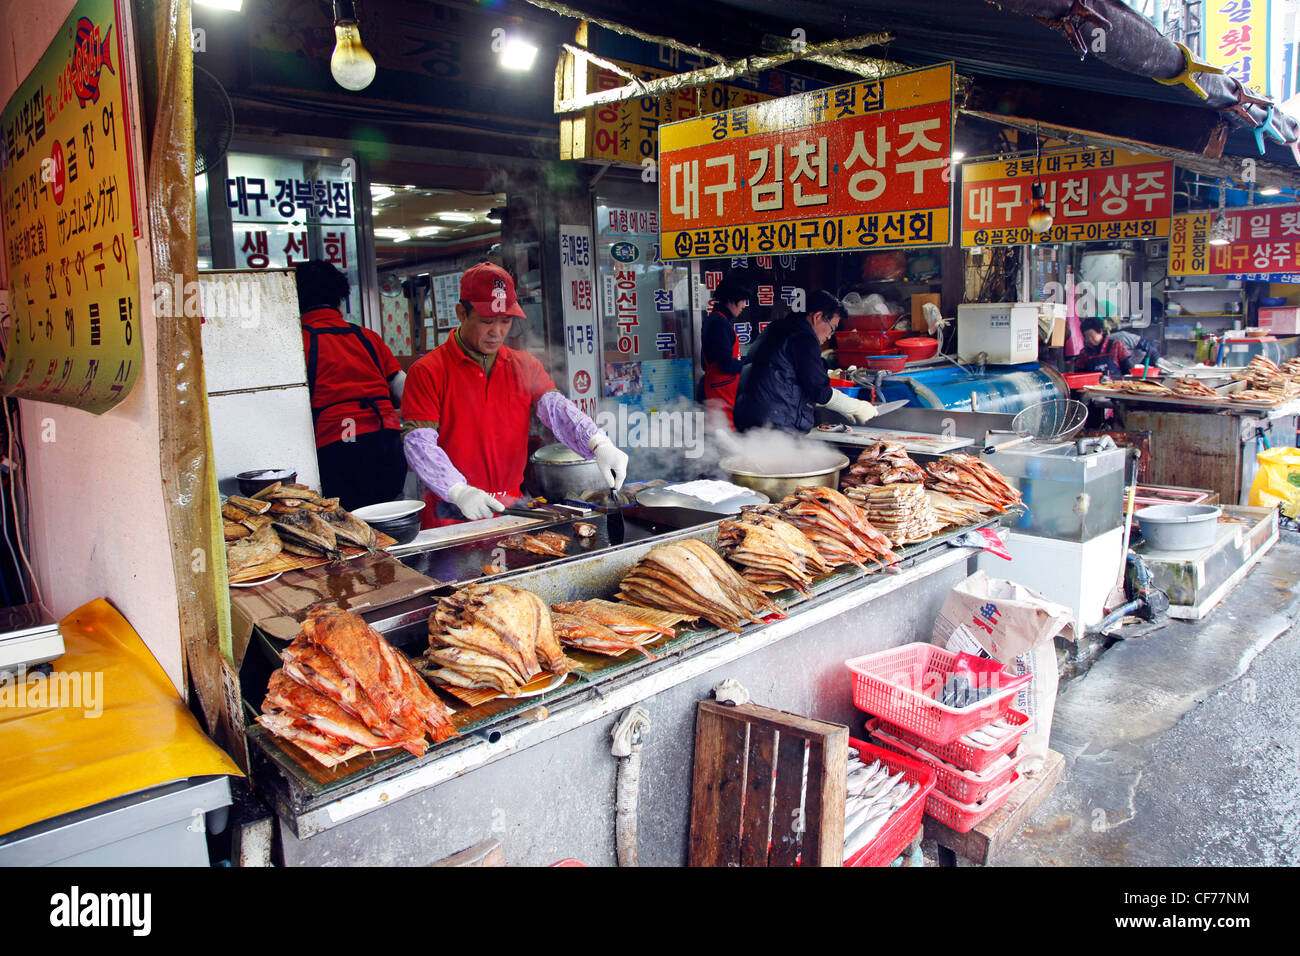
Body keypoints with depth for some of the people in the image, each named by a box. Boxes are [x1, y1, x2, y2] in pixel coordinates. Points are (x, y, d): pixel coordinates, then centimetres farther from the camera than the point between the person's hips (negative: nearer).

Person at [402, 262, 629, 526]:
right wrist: (459, 491, -26)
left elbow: (555, 408, -5)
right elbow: (419, 442, -11)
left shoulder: (525, 366, 10)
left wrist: (599, 444, -24)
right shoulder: (427, 371, -3)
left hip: (512, 507, 3)